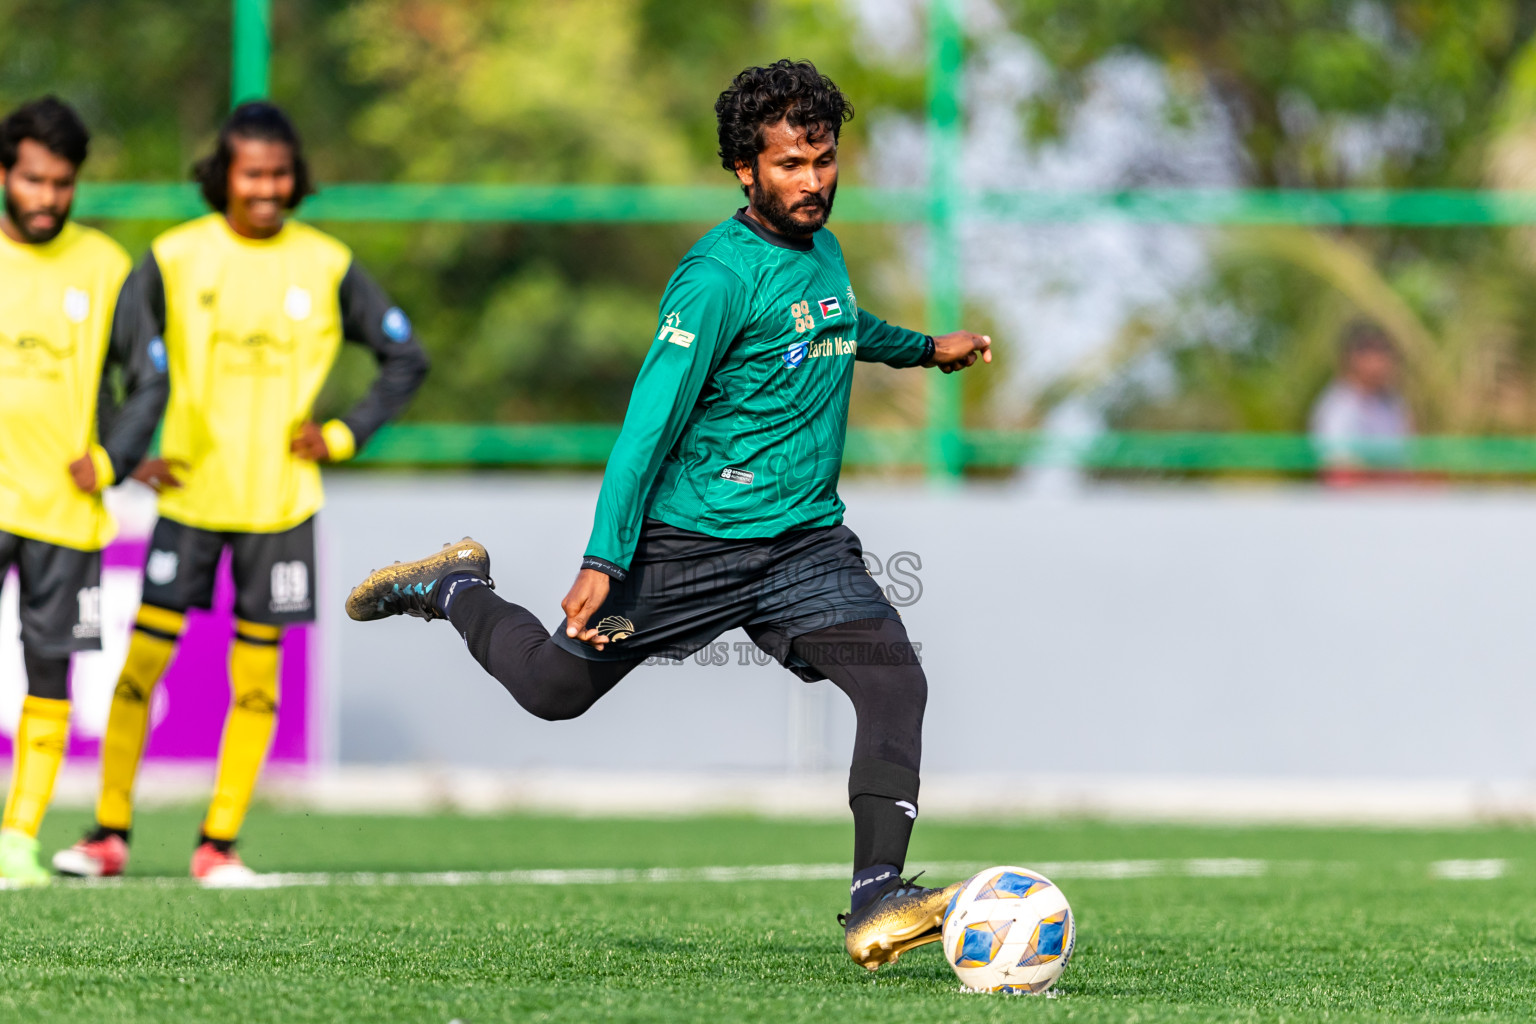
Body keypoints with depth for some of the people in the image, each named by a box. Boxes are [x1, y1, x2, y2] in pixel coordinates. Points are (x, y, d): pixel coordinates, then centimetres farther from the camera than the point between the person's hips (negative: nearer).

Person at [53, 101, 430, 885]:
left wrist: (344, 436, 1)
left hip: (281, 501, 1)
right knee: (143, 656, -5)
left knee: (255, 671, 1)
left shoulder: (327, 265, 2)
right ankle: (109, 833, 4)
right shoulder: (176, 257, -1)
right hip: (189, 494, -1)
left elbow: (406, 358, 11)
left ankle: (219, 843, 8)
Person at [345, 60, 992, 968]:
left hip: (806, 542, 6)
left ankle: (877, 904, -24)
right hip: (690, 543, -6)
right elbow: (651, 421, -20)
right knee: (554, 688, 9)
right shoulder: (719, 276, -18)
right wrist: (604, 561, -25)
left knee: (894, 679, -19)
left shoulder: (824, 252, 8)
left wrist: (923, 347, 44)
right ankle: (452, 589, 40)